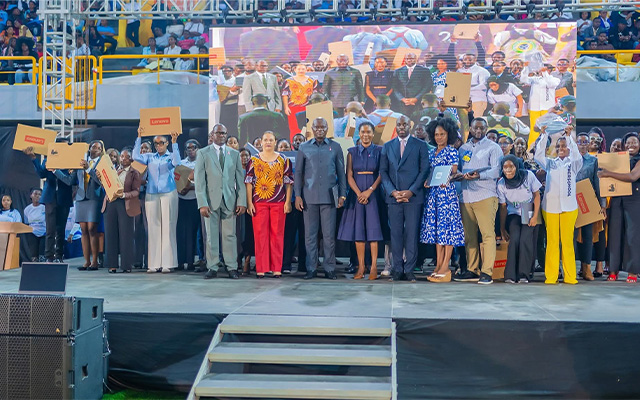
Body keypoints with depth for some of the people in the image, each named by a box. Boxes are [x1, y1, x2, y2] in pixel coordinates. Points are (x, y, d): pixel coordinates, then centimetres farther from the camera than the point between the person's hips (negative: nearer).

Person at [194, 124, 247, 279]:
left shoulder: (235, 154, 11)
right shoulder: (203, 153, 5)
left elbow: (240, 179, 9)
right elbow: (199, 180, -1)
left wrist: (242, 201, -1)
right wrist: (202, 203, -10)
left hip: (229, 200, 1)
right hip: (211, 200, -1)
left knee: (230, 235, 1)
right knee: (211, 235, 2)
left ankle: (232, 267, 8)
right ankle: (212, 268, 10)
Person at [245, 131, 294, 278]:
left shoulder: (284, 160, 7)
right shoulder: (254, 160, 7)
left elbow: (288, 182, 5)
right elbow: (249, 182, 4)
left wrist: (288, 202, -4)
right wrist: (249, 203, -3)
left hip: (278, 203, 0)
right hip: (259, 202, 0)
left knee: (277, 234, 2)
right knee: (260, 234, 0)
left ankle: (277, 268, 9)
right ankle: (261, 268, 7)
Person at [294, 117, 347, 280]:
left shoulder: (335, 147, 8)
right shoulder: (304, 148, 9)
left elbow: (341, 172, 10)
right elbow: (298, 173, 9)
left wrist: (342, 195, 3)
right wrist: (297, 195, 1)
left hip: (329, 196, 0)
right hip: (309, 197, 1)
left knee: (329, 235, 1)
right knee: (310, 234, 3)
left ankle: (329, 268, 9)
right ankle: (311, 269, 11)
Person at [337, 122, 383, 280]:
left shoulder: (379, 151, 4)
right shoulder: (352, 152, 9)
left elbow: (382, 174, -2)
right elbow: (349, 176, 4)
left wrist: (369, 191, -12)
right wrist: (359, 193, -9)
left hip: (373, 194, -2)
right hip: (356, 194, 2)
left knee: (373, 228, -5)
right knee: (358, 230, 0)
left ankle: (373, 267, -2)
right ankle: (361, 267, 4)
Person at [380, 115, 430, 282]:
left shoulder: (420, 145, 6)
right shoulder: (387, 146, 14)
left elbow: (424, 170, 1)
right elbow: (383, 171, 9)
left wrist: (411, 191, -10)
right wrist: (392, 191, -6)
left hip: (413, 196, -2)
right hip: (393, 196, 2)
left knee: (412, 233, -2)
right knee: (395, 233, 3)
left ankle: (409, 269, 5)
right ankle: (397, 269, 9)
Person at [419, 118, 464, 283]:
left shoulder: (452, 151, -2)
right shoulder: (431, 152, 17)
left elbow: (454, 172, -10)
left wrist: (447, 179, -30)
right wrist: (427, 181, -2)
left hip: (447, 191, -7)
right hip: (433, 192, 7)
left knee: (447, 226, -8)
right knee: (435, 226, 6)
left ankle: (445, 267, -8)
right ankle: (438, 265, 9)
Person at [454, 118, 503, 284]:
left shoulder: (493, 147, 7)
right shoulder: (463, 148, 22)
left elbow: (497, 170, -6)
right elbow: (458, 170, 20)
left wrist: (479, 175, -21)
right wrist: (459, 175, -3)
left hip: (485, 196, -4)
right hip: (466, 196, 5)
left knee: (488, 234, -9)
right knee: (469, 236, 5)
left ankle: (487, 272, -8)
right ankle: (472, 270, 12)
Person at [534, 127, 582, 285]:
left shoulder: (573, 164, 10)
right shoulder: (550, 163, 14)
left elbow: (577, 157, -10)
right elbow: (538, 156, -1)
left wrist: (569, 136, -14)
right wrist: (543, 135, -7)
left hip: (568, 207, -1)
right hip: (550, 206, 1)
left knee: (567, 241, -2)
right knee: (552, 242, 0)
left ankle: (570, 276, 3)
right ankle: (551, 276, 2)